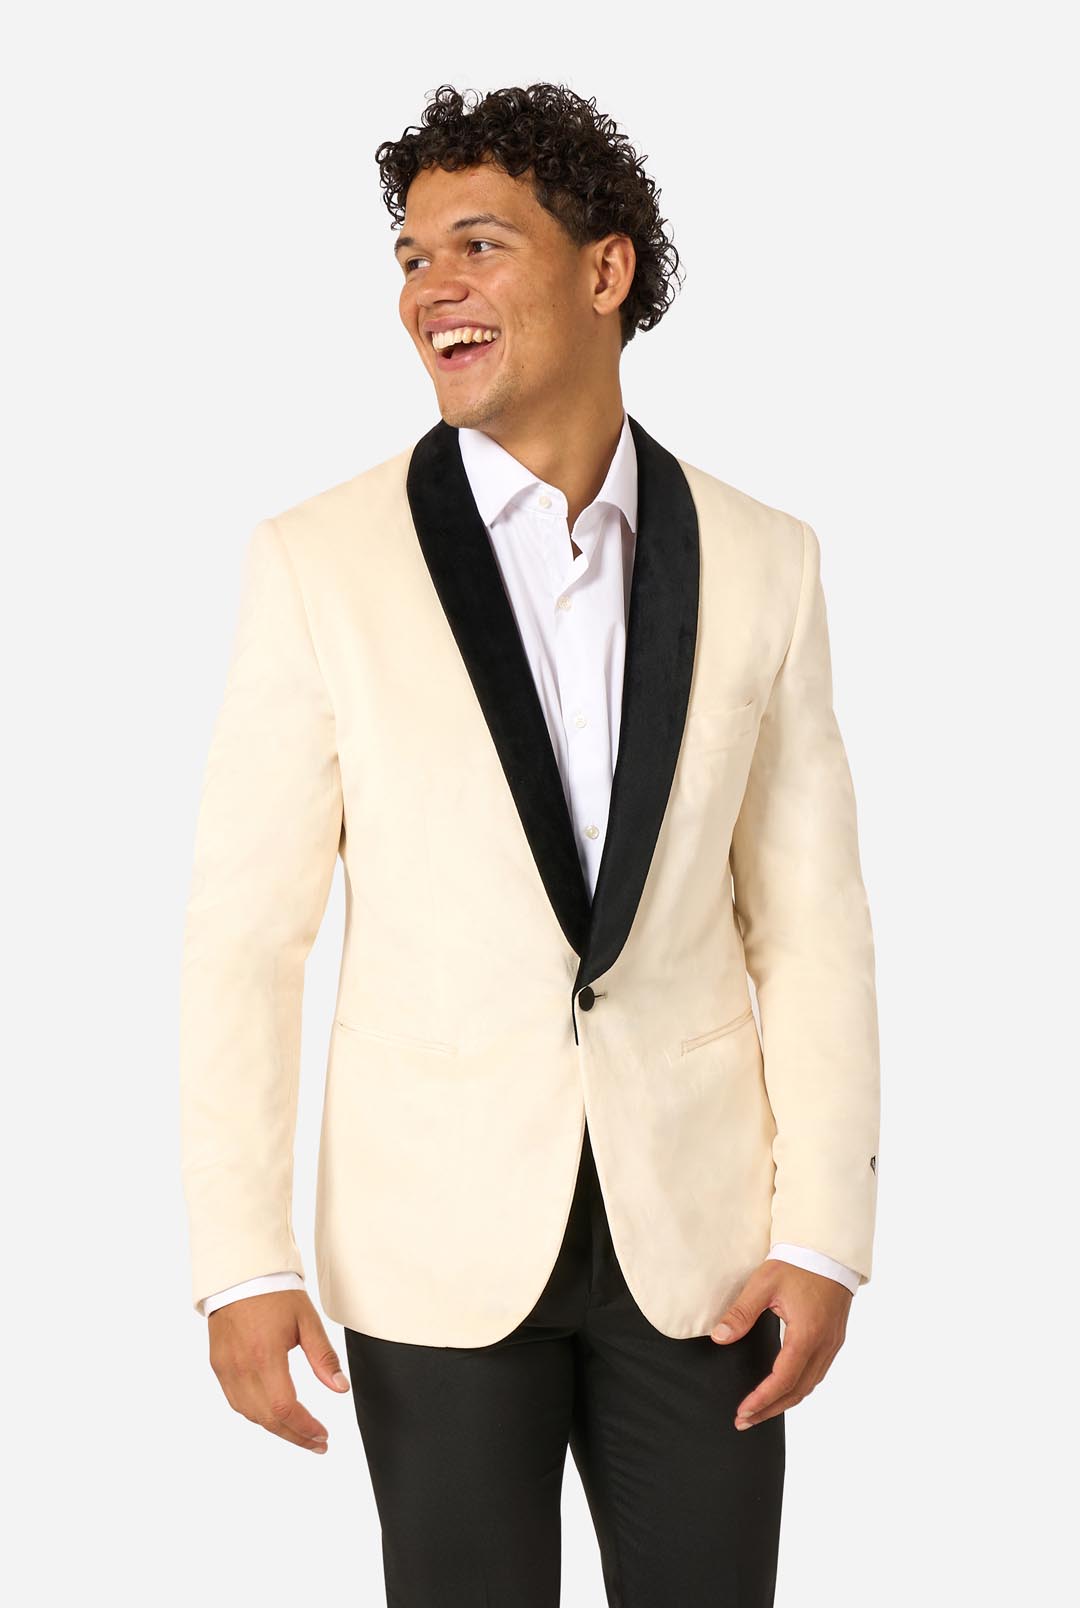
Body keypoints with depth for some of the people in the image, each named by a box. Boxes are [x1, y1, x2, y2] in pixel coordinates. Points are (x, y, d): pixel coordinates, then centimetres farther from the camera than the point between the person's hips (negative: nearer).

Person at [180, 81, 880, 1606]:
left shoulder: (761, 560, 0)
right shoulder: (319, 563, -6)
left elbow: (810, 919, 2)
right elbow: (246, 926, -5)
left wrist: (824, 1235, -4)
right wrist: (241, 1260, -9)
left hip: (695, 1223, 2)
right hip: (438, 1240, -1)